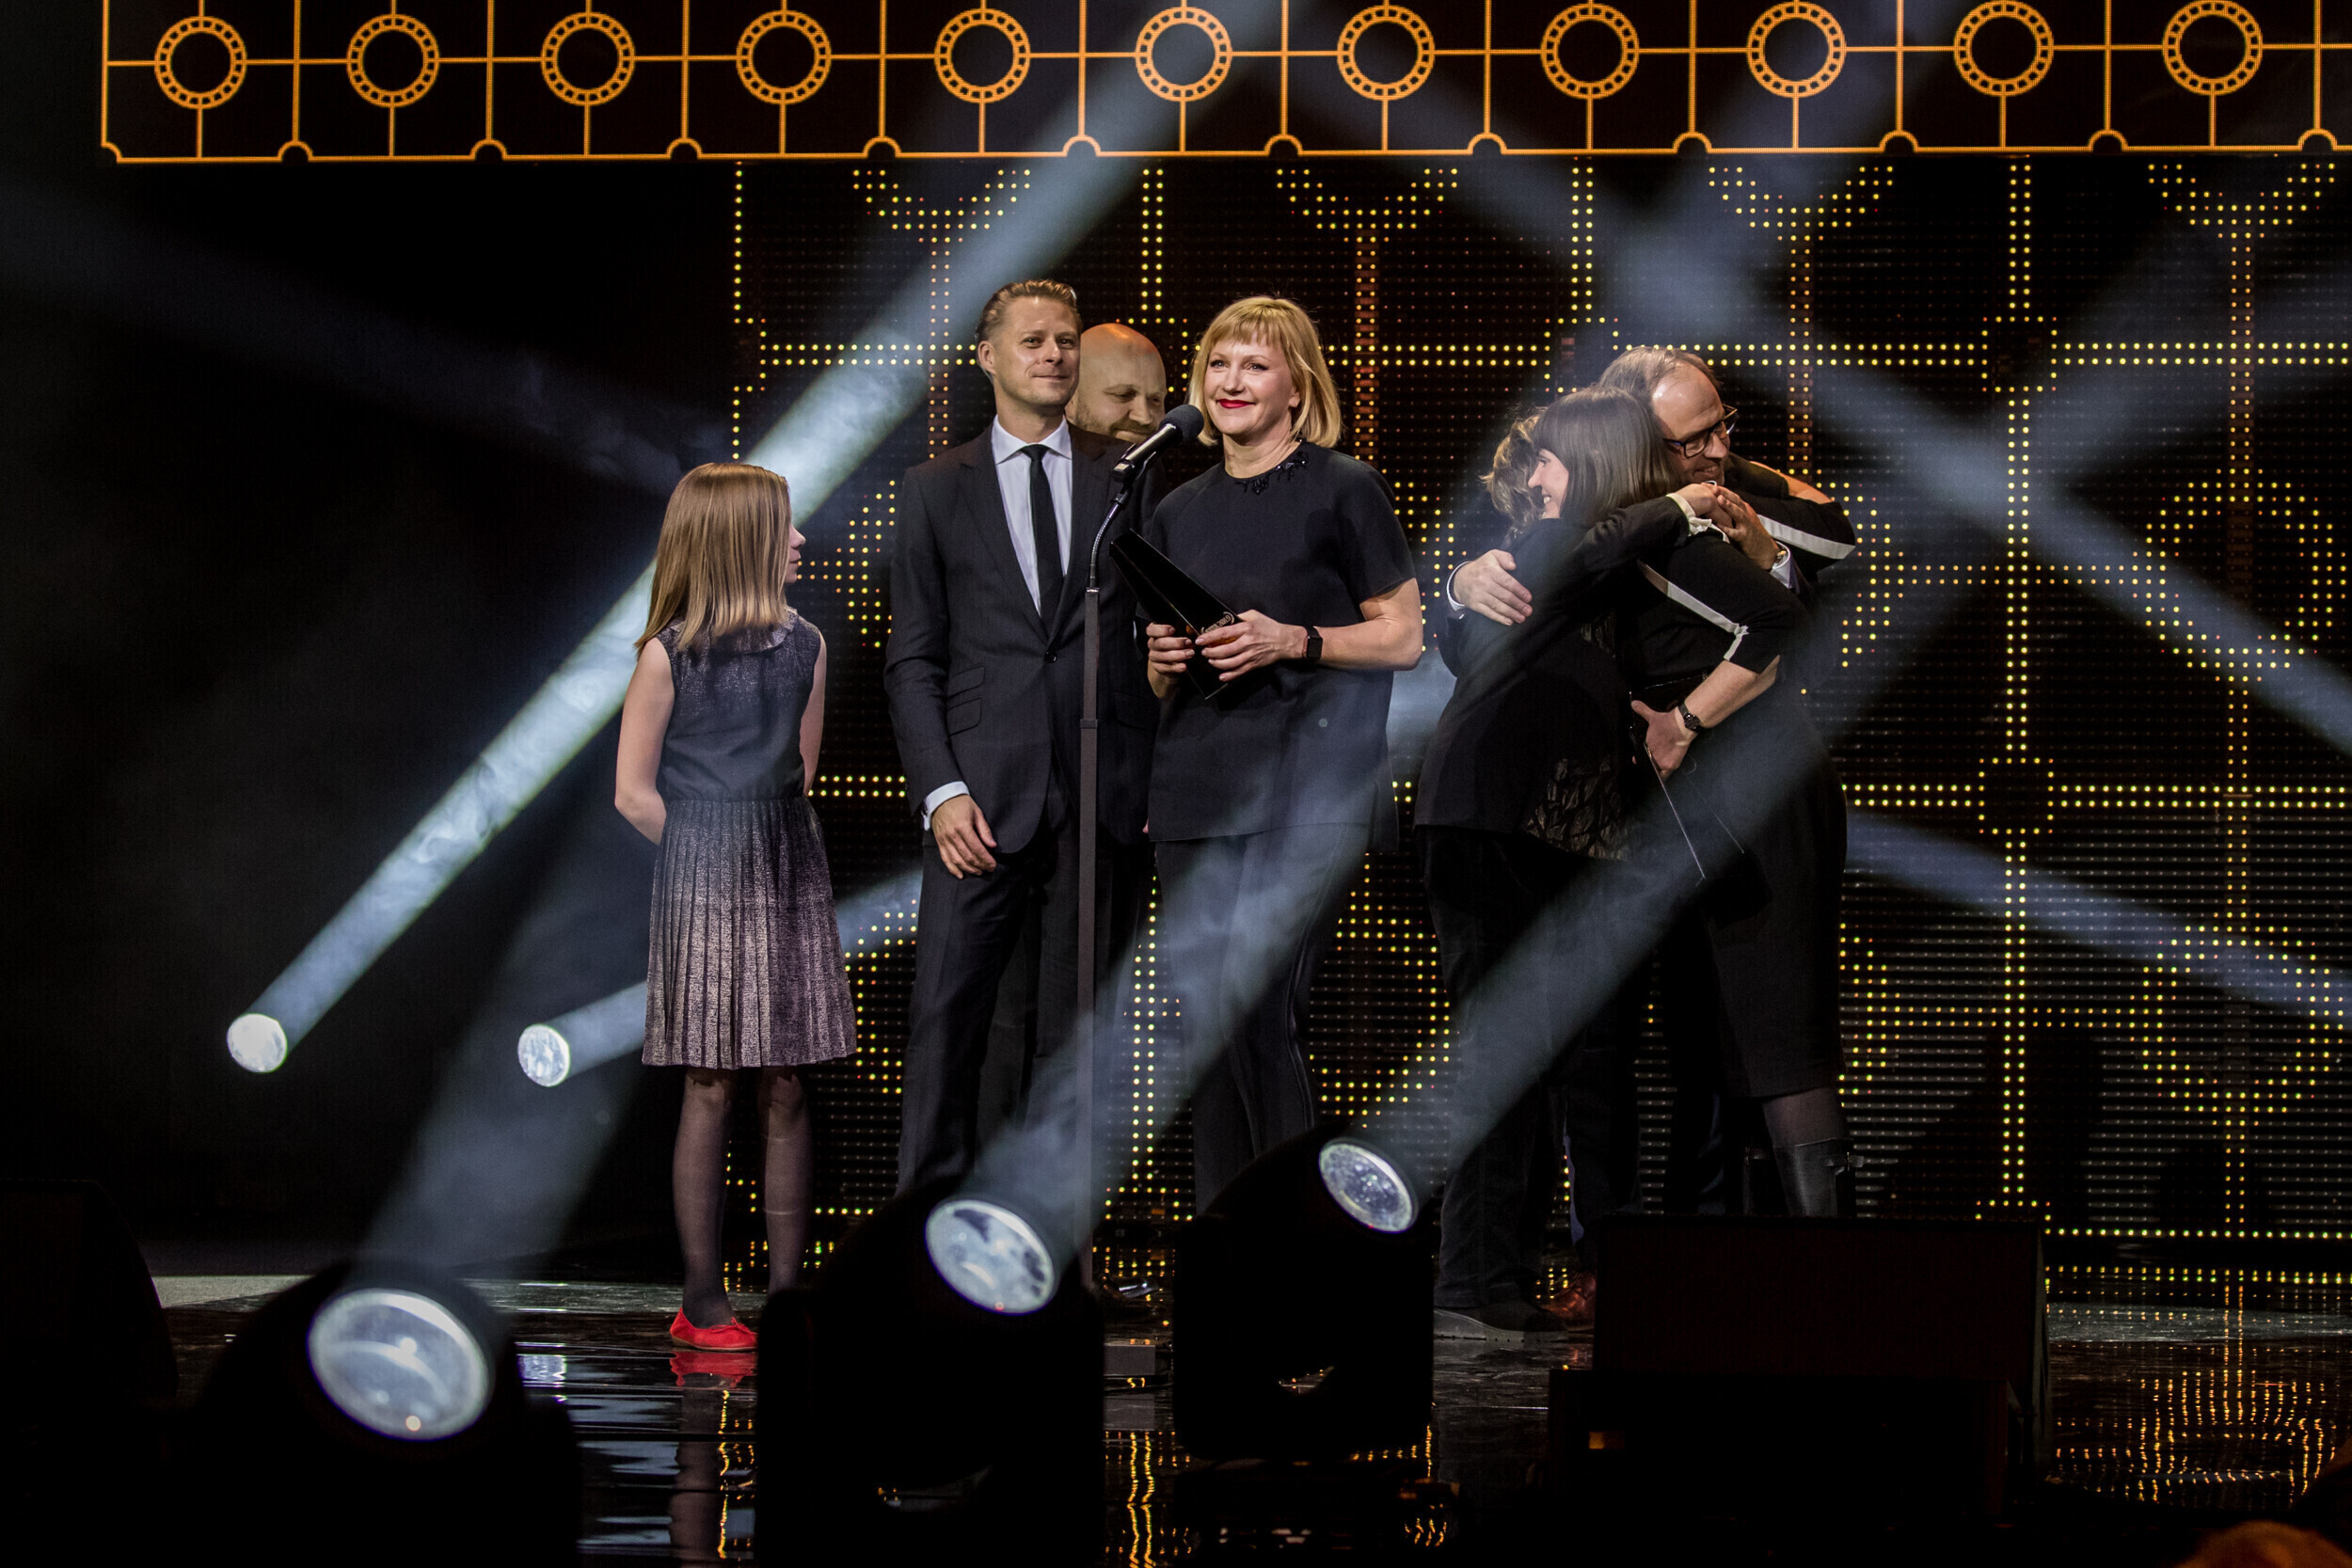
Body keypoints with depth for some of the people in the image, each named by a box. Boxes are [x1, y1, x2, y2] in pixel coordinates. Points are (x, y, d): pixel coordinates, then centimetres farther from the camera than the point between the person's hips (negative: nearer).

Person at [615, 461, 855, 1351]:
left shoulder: (802, 647, 7)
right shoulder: (669, 654, -6)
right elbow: (634, 794, -2)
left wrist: (768, 849, 5)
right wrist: (716, 855, 1)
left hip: (789, 880, 4)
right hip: (702, 884, -4)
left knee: (786, 1088, 3)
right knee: (711, 1089, -3)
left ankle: (786, 1293, 8)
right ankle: (702, 1301, 2)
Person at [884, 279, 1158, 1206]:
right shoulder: (936, 489, 10)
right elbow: (912, 660, 6)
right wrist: (943, 792, -7)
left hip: (1105, 797, 1)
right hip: (982, 796, -1)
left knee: (1078, 1028, 3)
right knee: (945, 1015, -8)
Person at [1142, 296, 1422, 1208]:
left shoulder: (1343, 491, 0)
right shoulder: (1178, 512, 17)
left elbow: (1404, 639, -1)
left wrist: (1293, 640, -14)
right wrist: (1160, 660, 1)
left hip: (1308, 781, -6)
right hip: (1198, 783, 6)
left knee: (1251, 1006, -16)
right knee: (1201, 1016, 2)